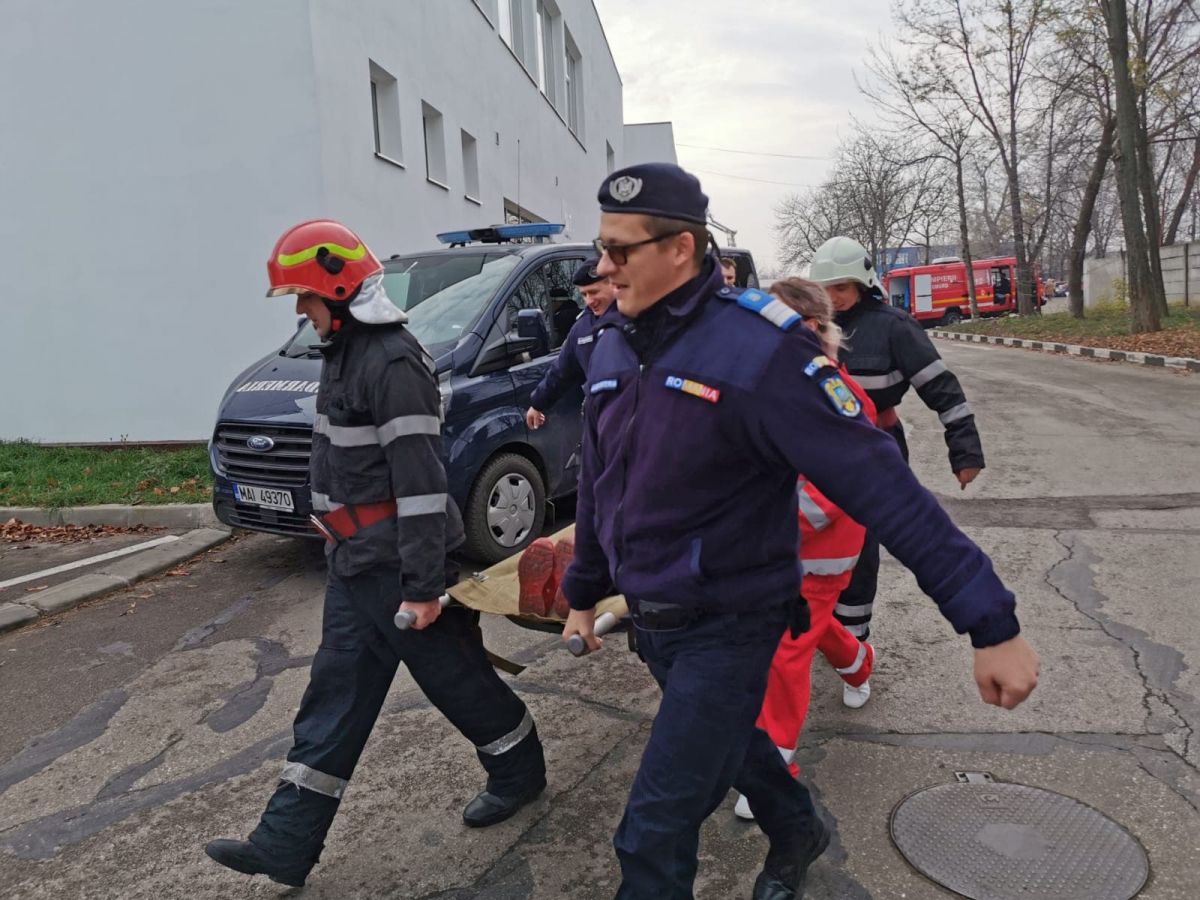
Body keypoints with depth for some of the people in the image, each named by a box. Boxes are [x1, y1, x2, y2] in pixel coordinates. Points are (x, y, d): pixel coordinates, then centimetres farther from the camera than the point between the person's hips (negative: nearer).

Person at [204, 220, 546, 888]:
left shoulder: (392, 360, -19)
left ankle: (521, 772, 34)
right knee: (334, 701, 13)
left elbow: (421, 478, -24)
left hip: (399, 567, -9)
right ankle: (287, 844, 22)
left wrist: (423, 584, -24)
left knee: (456, 679, 9)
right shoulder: (349, 351, 12)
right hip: (355, 564, 9)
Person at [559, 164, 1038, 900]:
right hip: (650, 620, 7)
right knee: (729, 739, 29)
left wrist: (990, 621, -27)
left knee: (654, 834, -2)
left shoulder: (756, 348, -24)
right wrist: (584, 593, 20)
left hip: (728, 625, -7)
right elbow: (599, 486, 12)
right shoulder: (612, 353, 0)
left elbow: (881, 486, -27)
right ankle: (799, 835, 59)